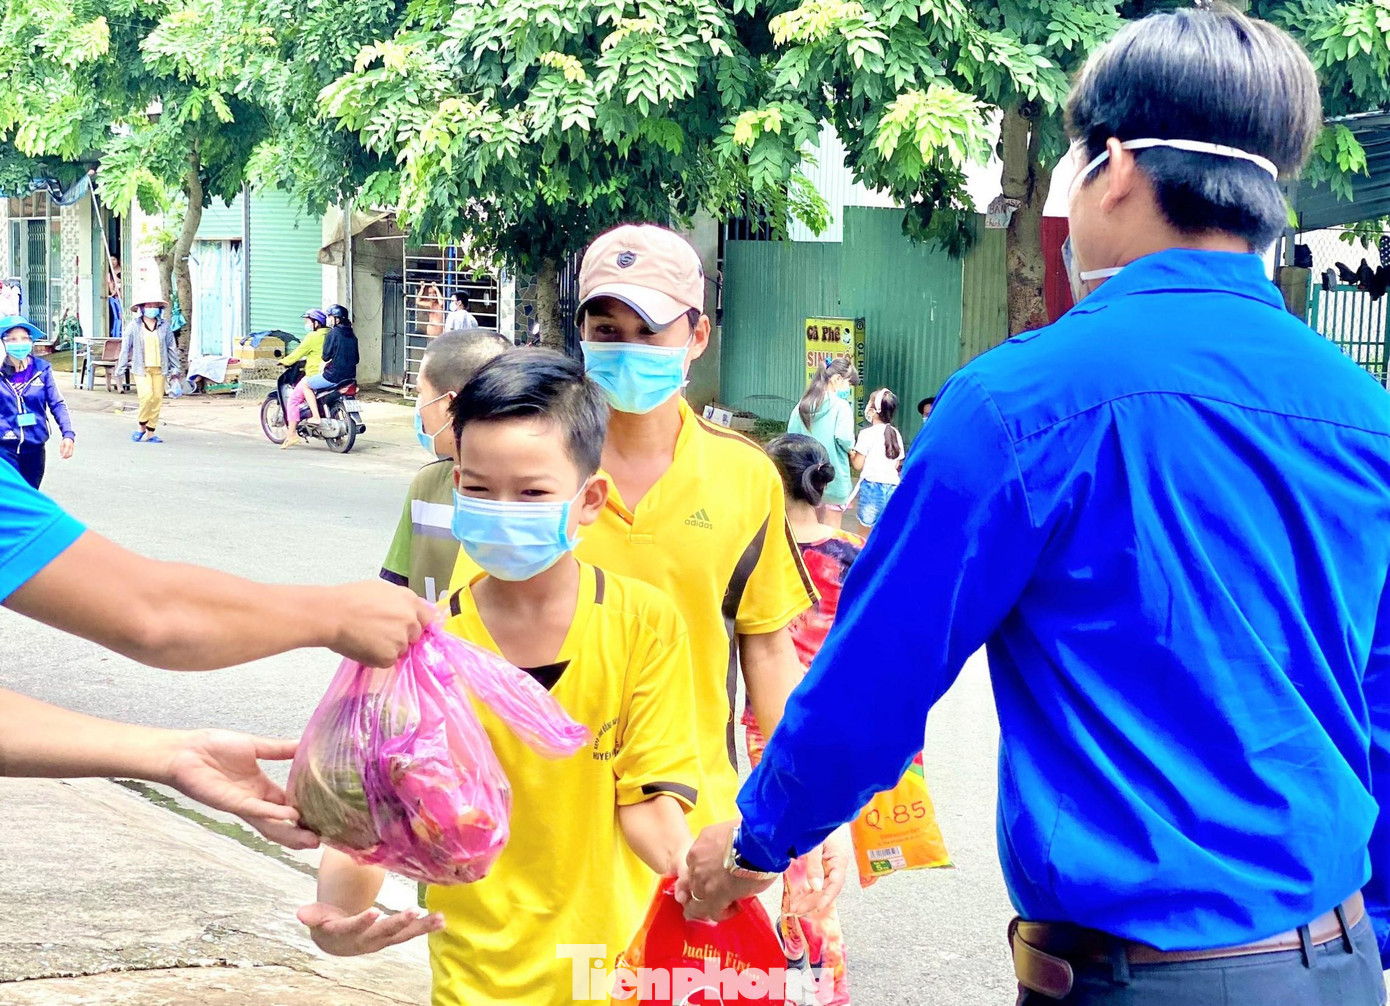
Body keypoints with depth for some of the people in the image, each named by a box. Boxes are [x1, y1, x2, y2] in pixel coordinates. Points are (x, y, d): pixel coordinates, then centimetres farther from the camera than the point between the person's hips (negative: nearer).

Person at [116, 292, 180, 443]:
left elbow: (172, 348, 12)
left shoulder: (164, 326, 6)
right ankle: (142, 427, 4)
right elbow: (125, 348, 3)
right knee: (146, 395, -18)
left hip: (159, 368, 3)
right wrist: (120, 369, 2)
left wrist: (174, 368, 12)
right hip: (141, 368, -3)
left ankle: (150, 433, 10)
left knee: (157, 398, 1)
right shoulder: (133, 326, 0)